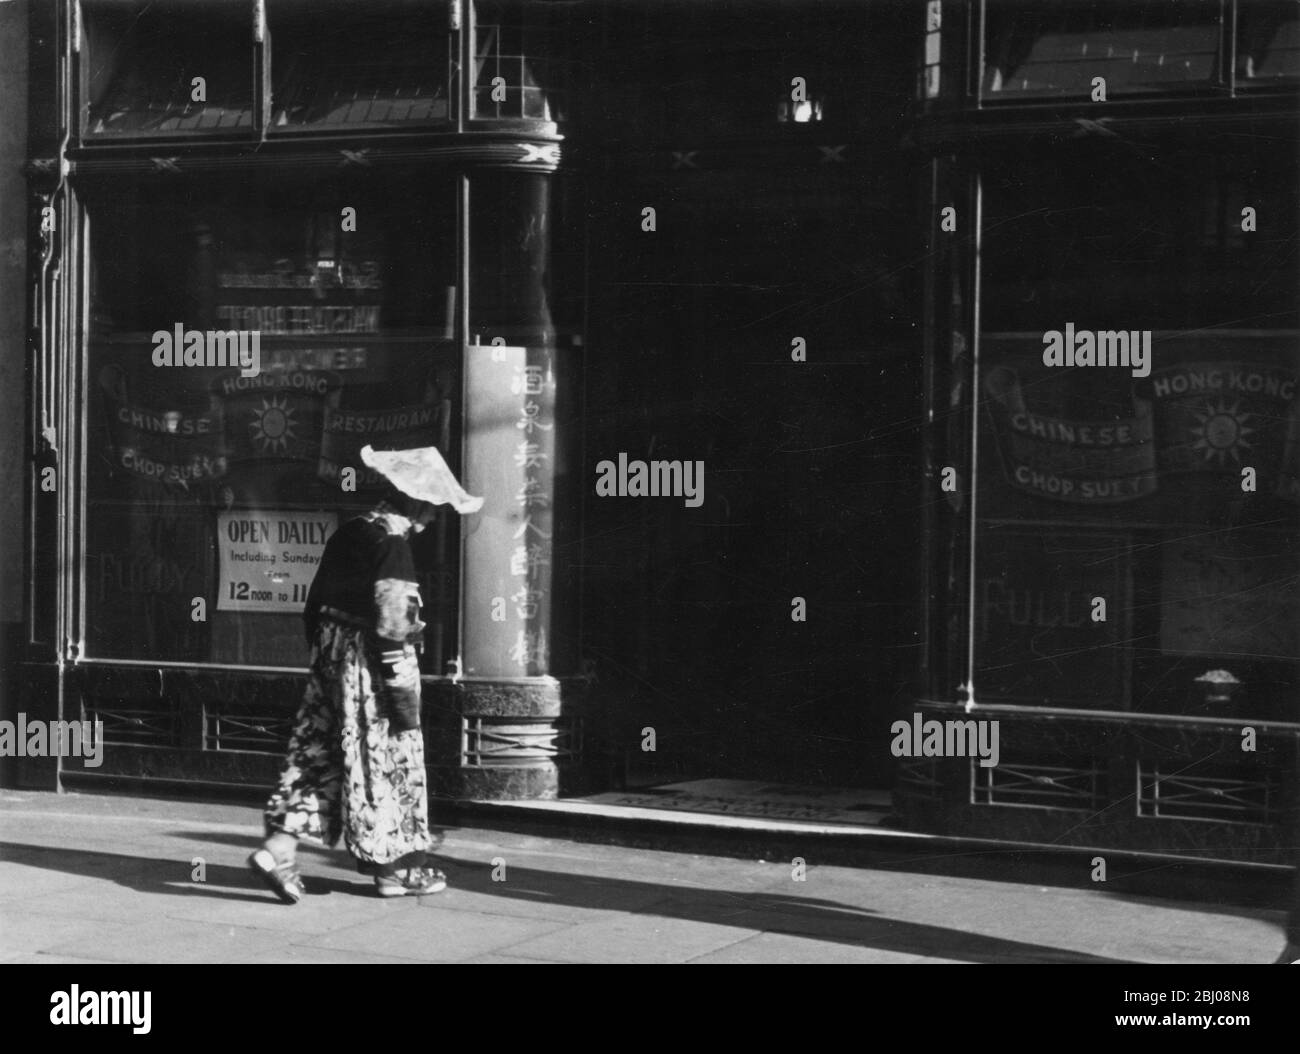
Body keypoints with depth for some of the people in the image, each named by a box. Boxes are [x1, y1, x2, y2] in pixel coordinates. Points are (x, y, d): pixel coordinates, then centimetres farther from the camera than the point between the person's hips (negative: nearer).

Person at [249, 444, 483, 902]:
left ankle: (279, 846, -1)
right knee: (387, 760, 3)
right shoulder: (393, 545, -16)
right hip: (368, 665, -8)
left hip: (330, 658, 8)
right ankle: (394, 867, 13)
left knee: (319, 752, 11)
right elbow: (391, 624, -21)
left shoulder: (347, 533, 10)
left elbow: (315, 606, 16)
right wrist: (403, 694, -18)